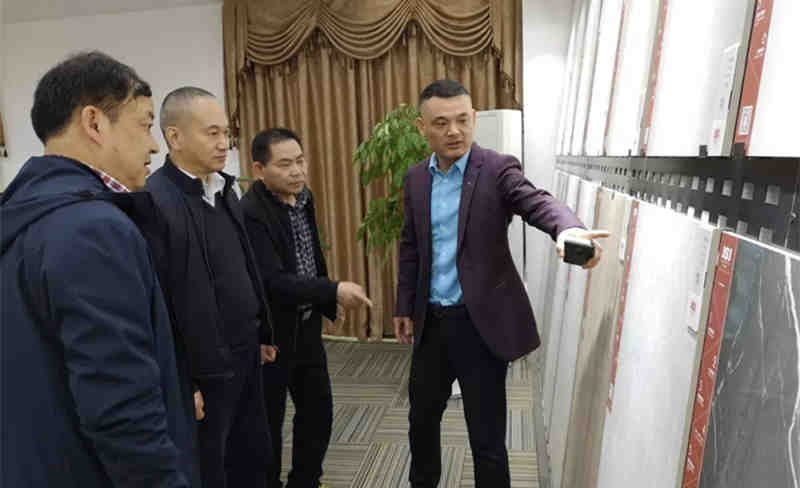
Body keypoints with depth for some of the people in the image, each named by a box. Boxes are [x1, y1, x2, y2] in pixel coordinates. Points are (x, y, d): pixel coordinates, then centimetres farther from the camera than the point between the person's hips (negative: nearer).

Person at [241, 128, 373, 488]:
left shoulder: (303, 197, 3)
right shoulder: (250, 213, -23)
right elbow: (272, 281, -28)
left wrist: (326, 303, 11)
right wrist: (333, 291, -31)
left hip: (307, 325, 8)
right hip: (271, 332, -7)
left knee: (319, 411, 17)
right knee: (269, 421, 10)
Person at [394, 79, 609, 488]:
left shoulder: (497, 169, -10)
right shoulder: (416, 178, 5)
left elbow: (539, 203, -28)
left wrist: (568, 229, -50)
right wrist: (404, 306, 13)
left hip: (480, 322, -5)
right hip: (430, 321, 5)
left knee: (487, 438, 7)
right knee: (421, 417, 22)